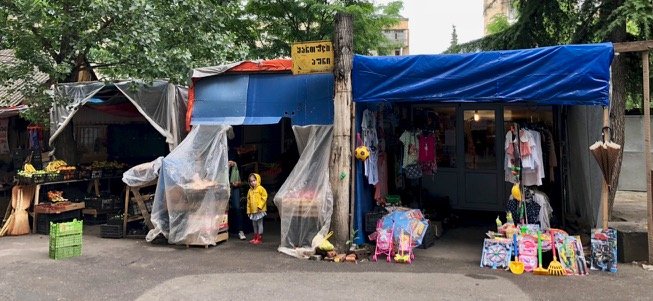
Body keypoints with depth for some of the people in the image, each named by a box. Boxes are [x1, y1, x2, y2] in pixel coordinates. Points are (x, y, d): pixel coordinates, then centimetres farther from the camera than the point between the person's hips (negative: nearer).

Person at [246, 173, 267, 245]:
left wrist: (260, 206, -18)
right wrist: (248, 210, 11)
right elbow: (248, 201, 14)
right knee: (254, 225, 14)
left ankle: (259, 239, 3)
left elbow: (264, 196, -14)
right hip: (252, 211, 7)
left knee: (260, 224, -1)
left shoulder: (260, 188, -8)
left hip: (259, 211, -7)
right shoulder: (250, 190, 10)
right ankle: (255, 238, 24)